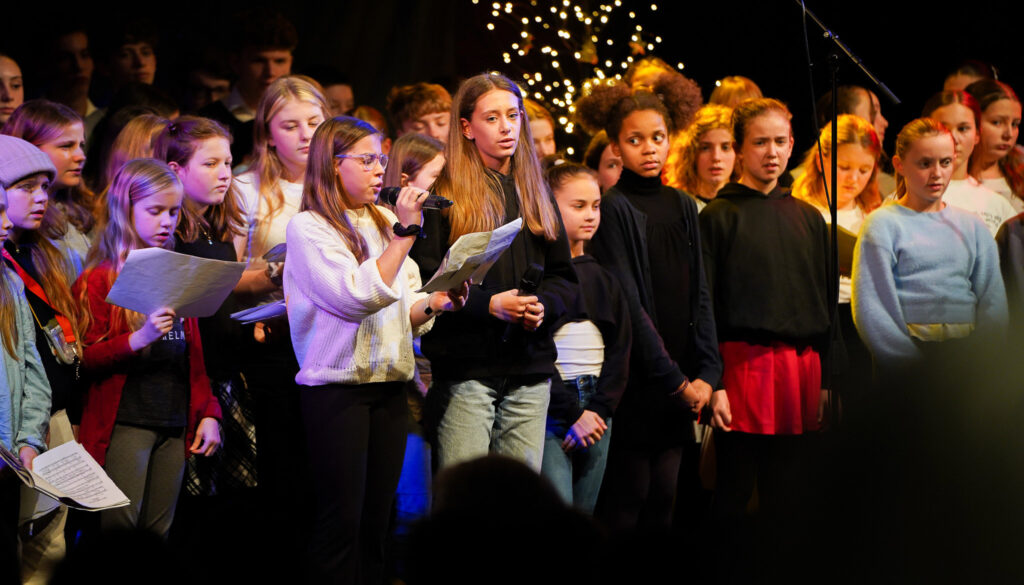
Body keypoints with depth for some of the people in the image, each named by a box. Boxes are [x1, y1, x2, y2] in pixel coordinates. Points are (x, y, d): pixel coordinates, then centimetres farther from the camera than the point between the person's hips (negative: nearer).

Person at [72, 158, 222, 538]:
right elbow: (86, 359, -8)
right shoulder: (100, 279, -1)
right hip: (124, 421, -5)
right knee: (119, 534, -11)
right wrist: (139, 338, -23)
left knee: (159, 536, 4)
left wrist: (208, 414, 14)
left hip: (175, 426, 5)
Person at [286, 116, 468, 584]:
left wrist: (437, 301, -3)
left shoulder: (382, 224, 15)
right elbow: (358, 297, -18)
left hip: (388, 385, 6)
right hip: (336, 385, -6)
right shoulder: (308, 228, -6)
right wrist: (405, 233, -17)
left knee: (376, 519, 6)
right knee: (341, 519, -6)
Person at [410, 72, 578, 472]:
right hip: (465, 366, -5)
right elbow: (424, 281, -8)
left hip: (530, 366, 5)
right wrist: (488, 304, -19)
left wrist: (543, 304, -5)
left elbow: (564, 276, 17)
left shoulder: (534, 194, 18)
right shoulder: (444, 196, 0)